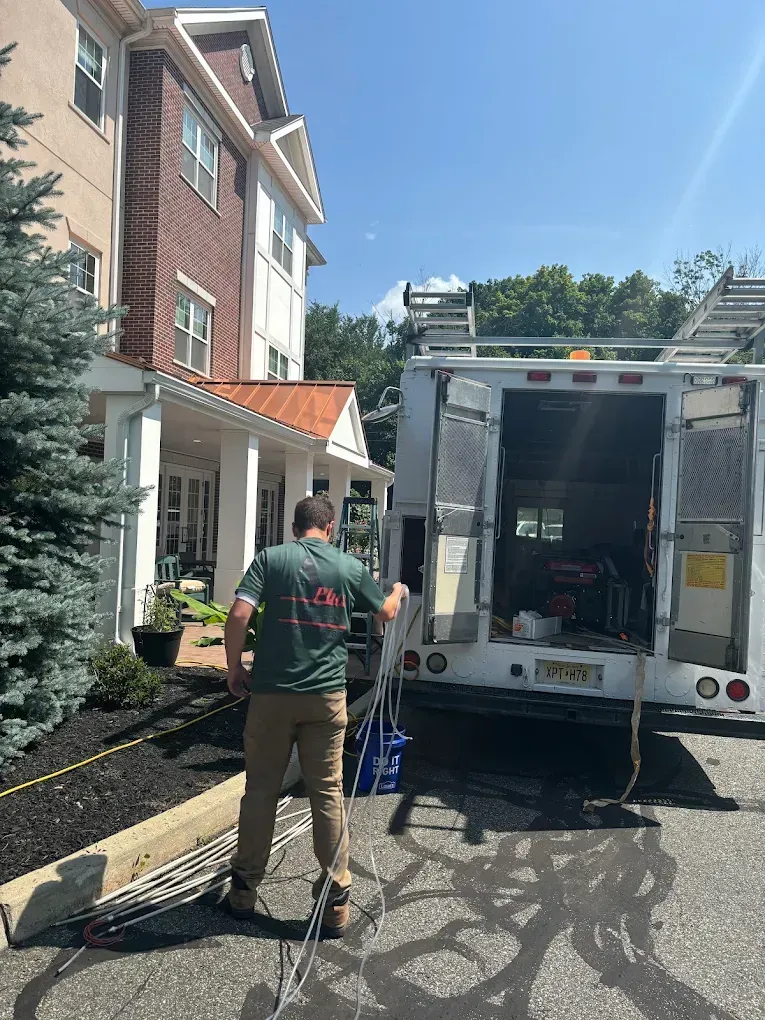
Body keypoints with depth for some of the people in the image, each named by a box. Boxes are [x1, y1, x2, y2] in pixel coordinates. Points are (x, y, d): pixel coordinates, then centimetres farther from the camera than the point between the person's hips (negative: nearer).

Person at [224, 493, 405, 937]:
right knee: (328, 793, 10)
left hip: (272, 693, 0)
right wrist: (399, 592, 38)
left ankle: (245, 890, 27)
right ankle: (336, 901, 18)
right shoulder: (351, 567, 2)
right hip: (327, 696, 1)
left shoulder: (271, 558, -3)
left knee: (261, 790, 13)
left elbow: (239, 615, -12)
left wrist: (234, 667, 1)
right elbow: (386, 612, 17)